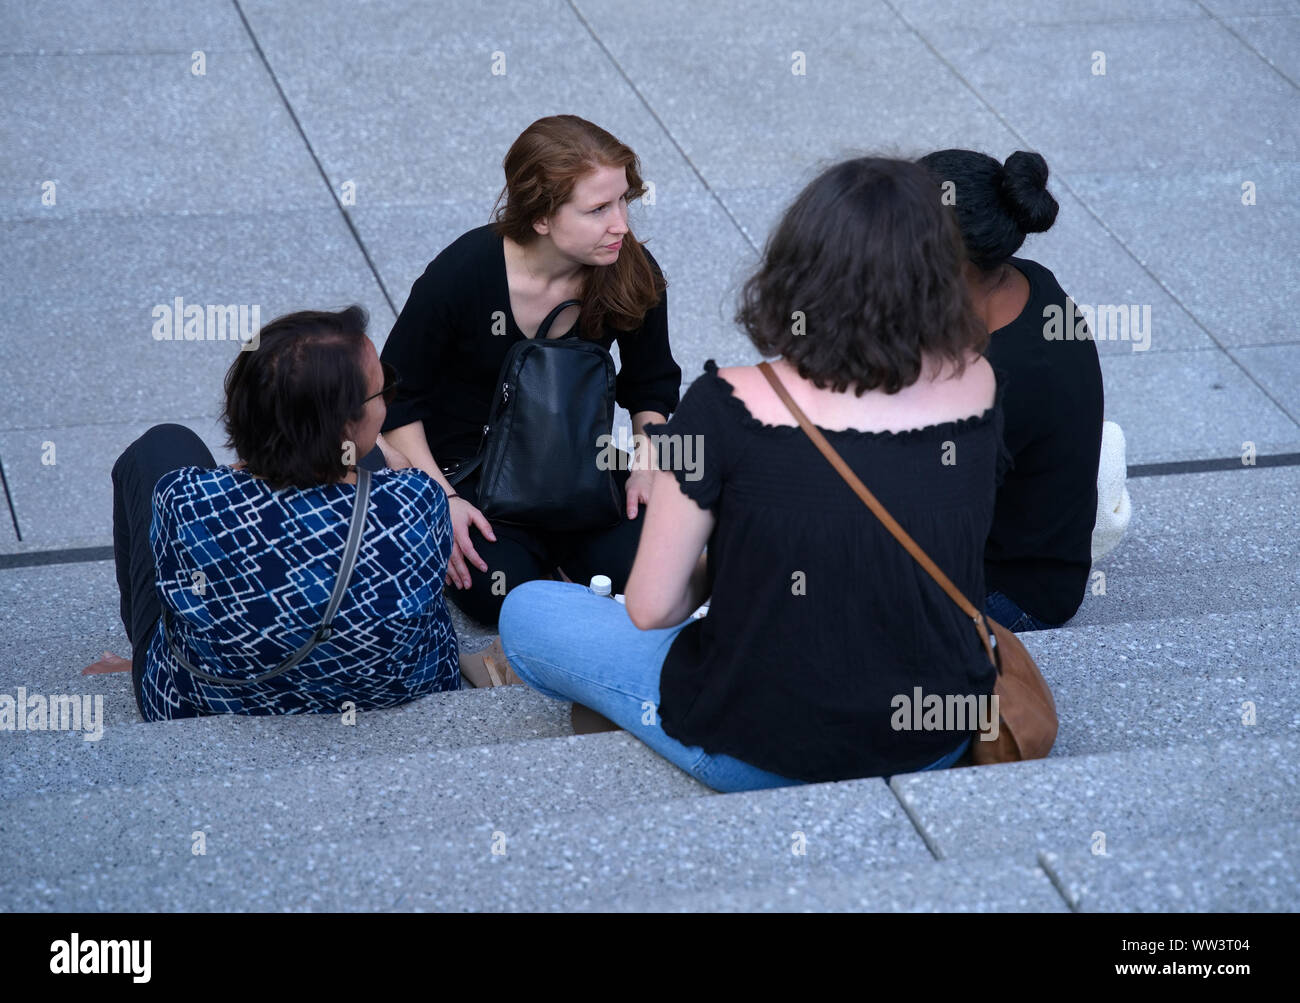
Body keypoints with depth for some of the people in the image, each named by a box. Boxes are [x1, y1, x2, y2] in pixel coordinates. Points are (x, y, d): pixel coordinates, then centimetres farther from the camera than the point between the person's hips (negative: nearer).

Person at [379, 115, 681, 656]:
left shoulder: (633, 273, -14)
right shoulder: (462, 275, -24)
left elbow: (652, 386, 5)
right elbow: (396, 398, -12)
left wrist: (648, 461, -12)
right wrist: (440, 498, -20)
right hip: (467, 465, -3)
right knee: (502, 594, -25)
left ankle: (551, 540, 13)